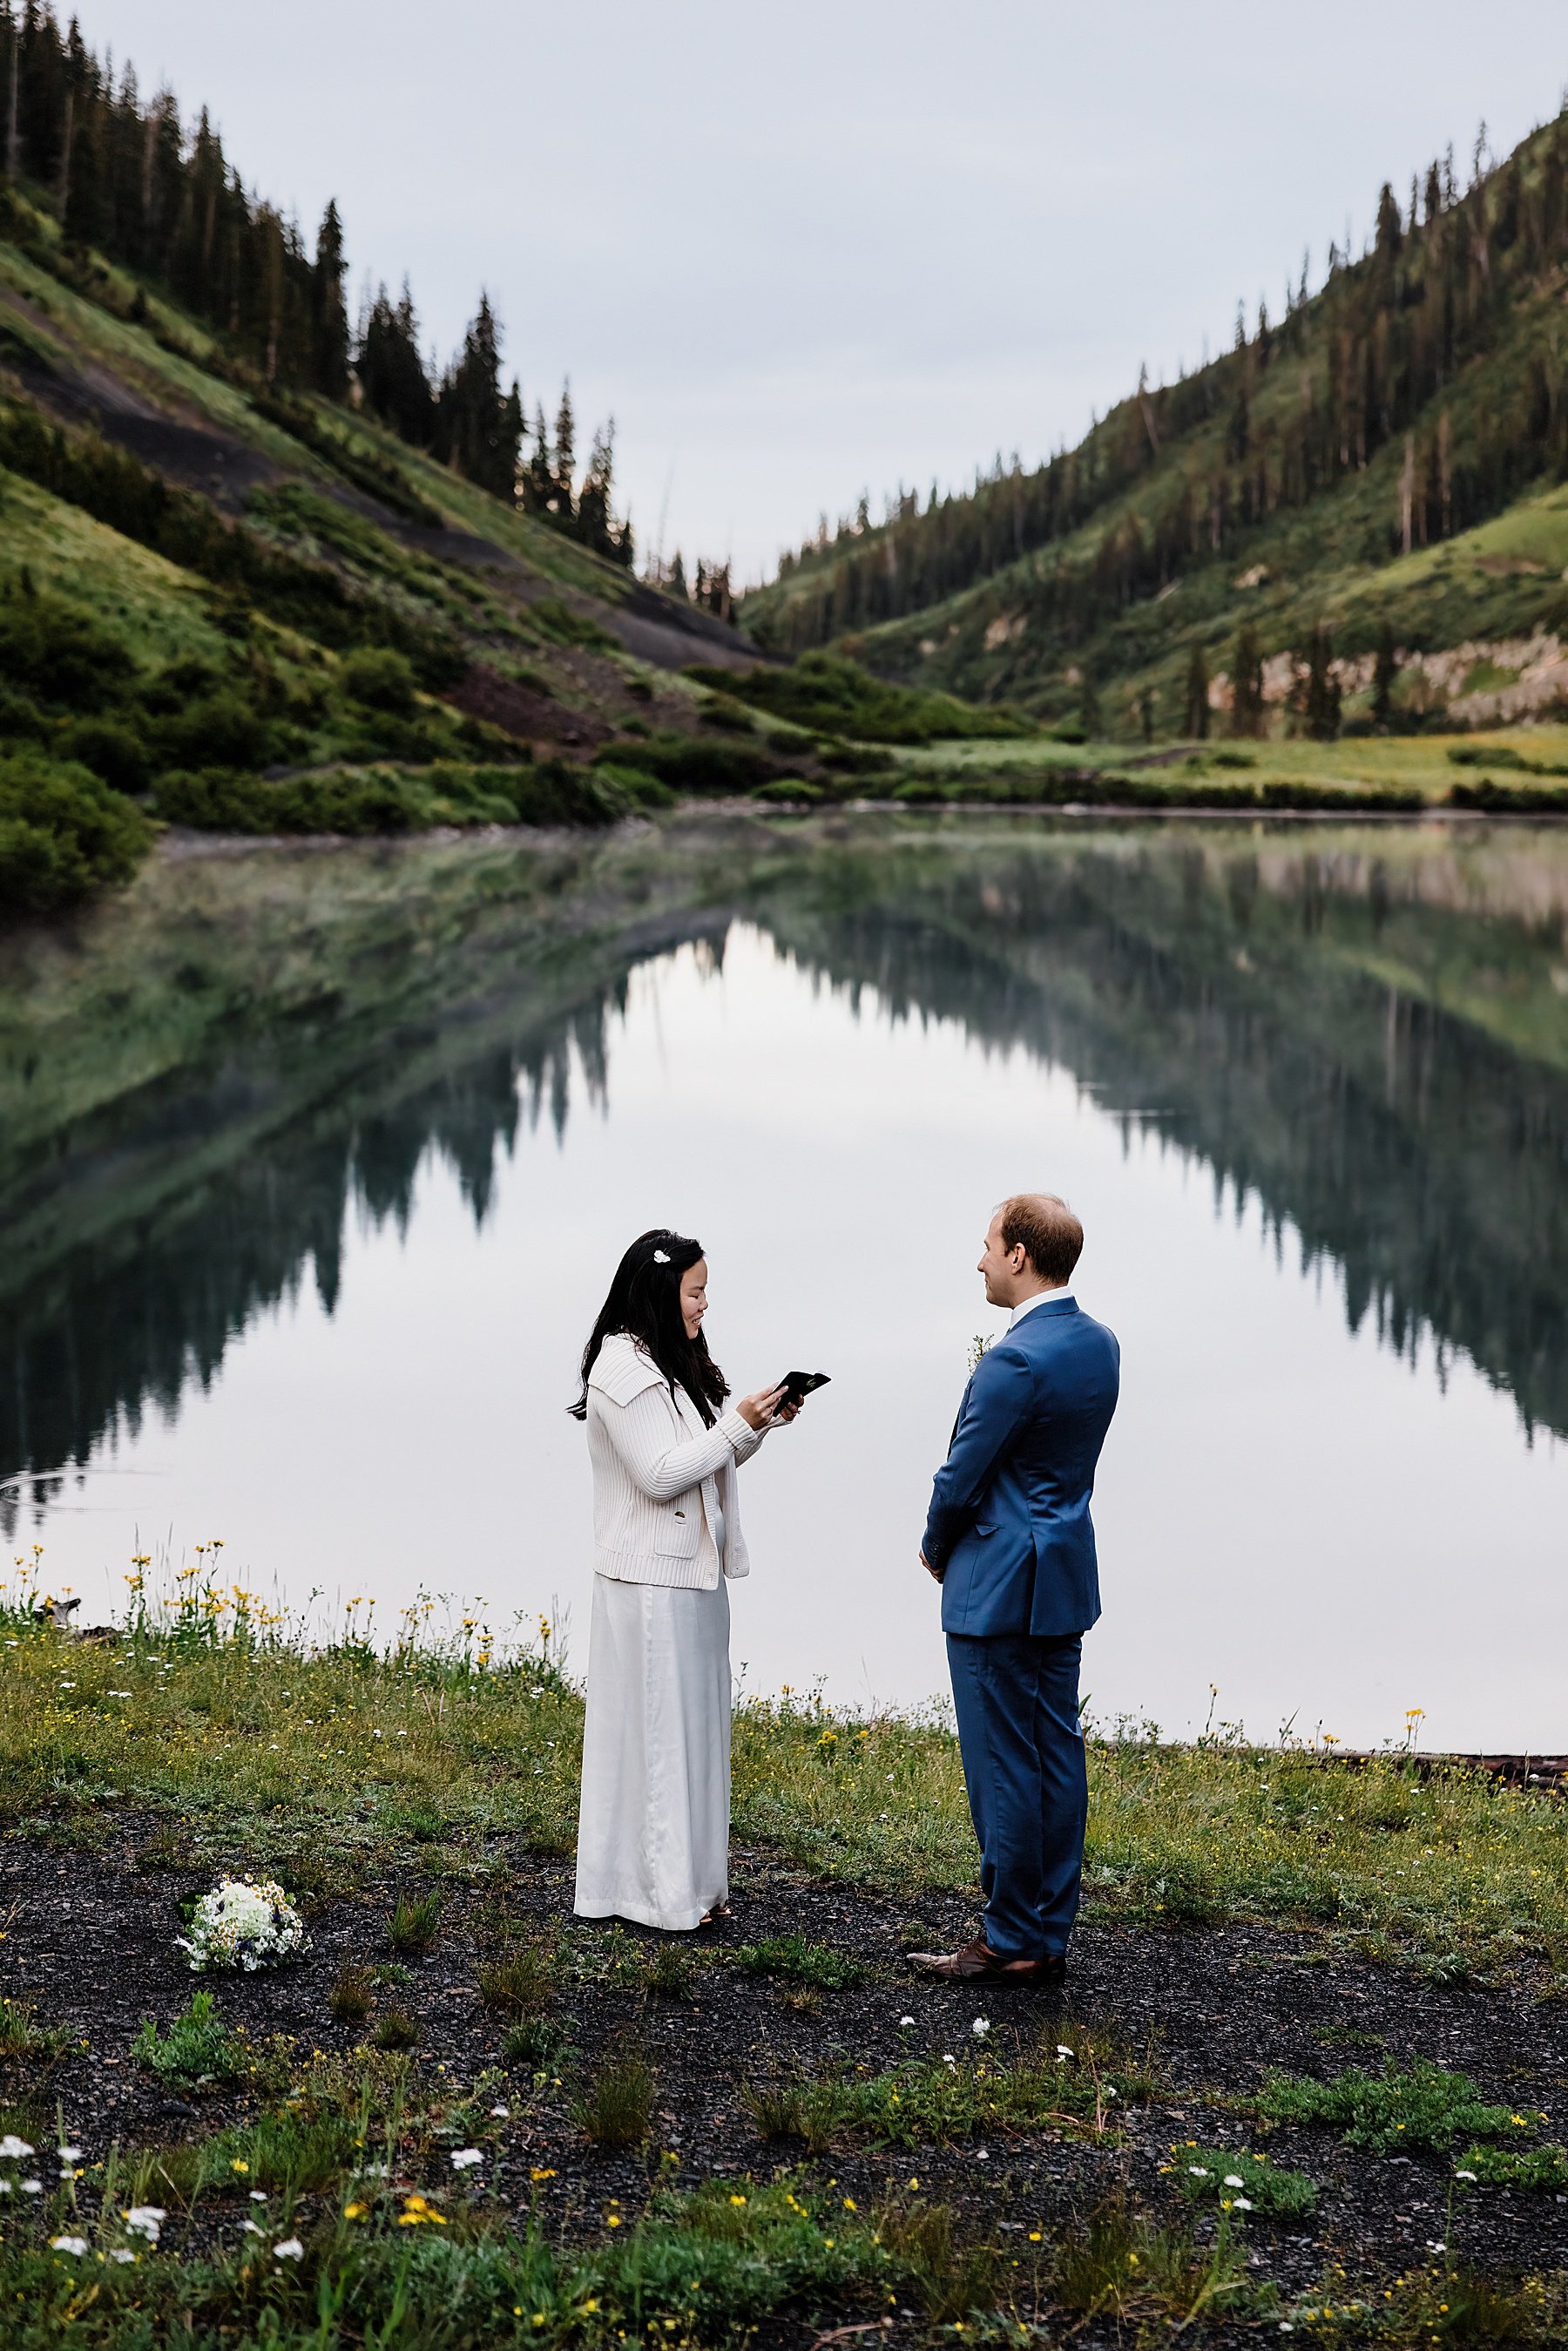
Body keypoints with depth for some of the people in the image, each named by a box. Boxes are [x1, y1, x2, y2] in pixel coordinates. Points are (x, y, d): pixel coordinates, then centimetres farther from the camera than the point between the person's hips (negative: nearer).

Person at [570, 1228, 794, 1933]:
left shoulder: (677, 1365, 15)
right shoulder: (624, 1367, -15)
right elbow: (660, 1475, -19)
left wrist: (760, 1424, 2)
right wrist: (738, 1424, -17)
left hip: (694, 1573, 10)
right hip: (651, 1582, -10)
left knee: (694, 1725, 12)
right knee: (654, 1728, -3)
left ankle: (690, 1882, 20)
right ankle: (653, 1890, 3)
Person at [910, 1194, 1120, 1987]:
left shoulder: (1016, 1362, -21)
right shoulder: (1099, 1344, 6)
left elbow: (961, 1479, -16)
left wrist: (936, 1550, 3)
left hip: (999, 1589, -9)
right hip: (1065, 1579, 9)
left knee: (1003, 1765, -1)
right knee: (1055, 1758, 12)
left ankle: (1012, 1942, 6)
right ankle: (1049, 1934, 19)